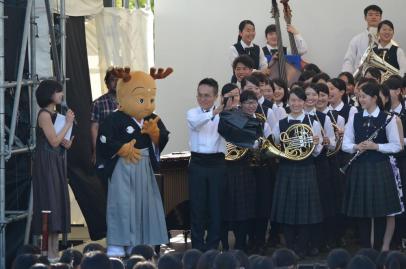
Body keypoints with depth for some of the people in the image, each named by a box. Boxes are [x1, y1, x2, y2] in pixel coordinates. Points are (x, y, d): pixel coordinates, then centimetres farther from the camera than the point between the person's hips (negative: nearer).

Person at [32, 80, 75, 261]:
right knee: (50, 203, -10)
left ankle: (55, 251, 8)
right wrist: (68, 123, -11)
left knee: (58, 205, 7)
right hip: (46, 163, -9)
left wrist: (67, 143, -3)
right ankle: (49, 252, -9)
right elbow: (54, 141, -17)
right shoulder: (44, 114, -12)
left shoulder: (54, 114, 14)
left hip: (57, 163, 9)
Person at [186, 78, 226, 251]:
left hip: (217, 164, 0)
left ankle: (212, 246, 12)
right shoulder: (192, 113, 4)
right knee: (197, 206, 2)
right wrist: (213, 113, -36)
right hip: (198, 163, 0)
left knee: (216, 206, 3)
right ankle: (198, 246, 9)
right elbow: (196, 123, -20)